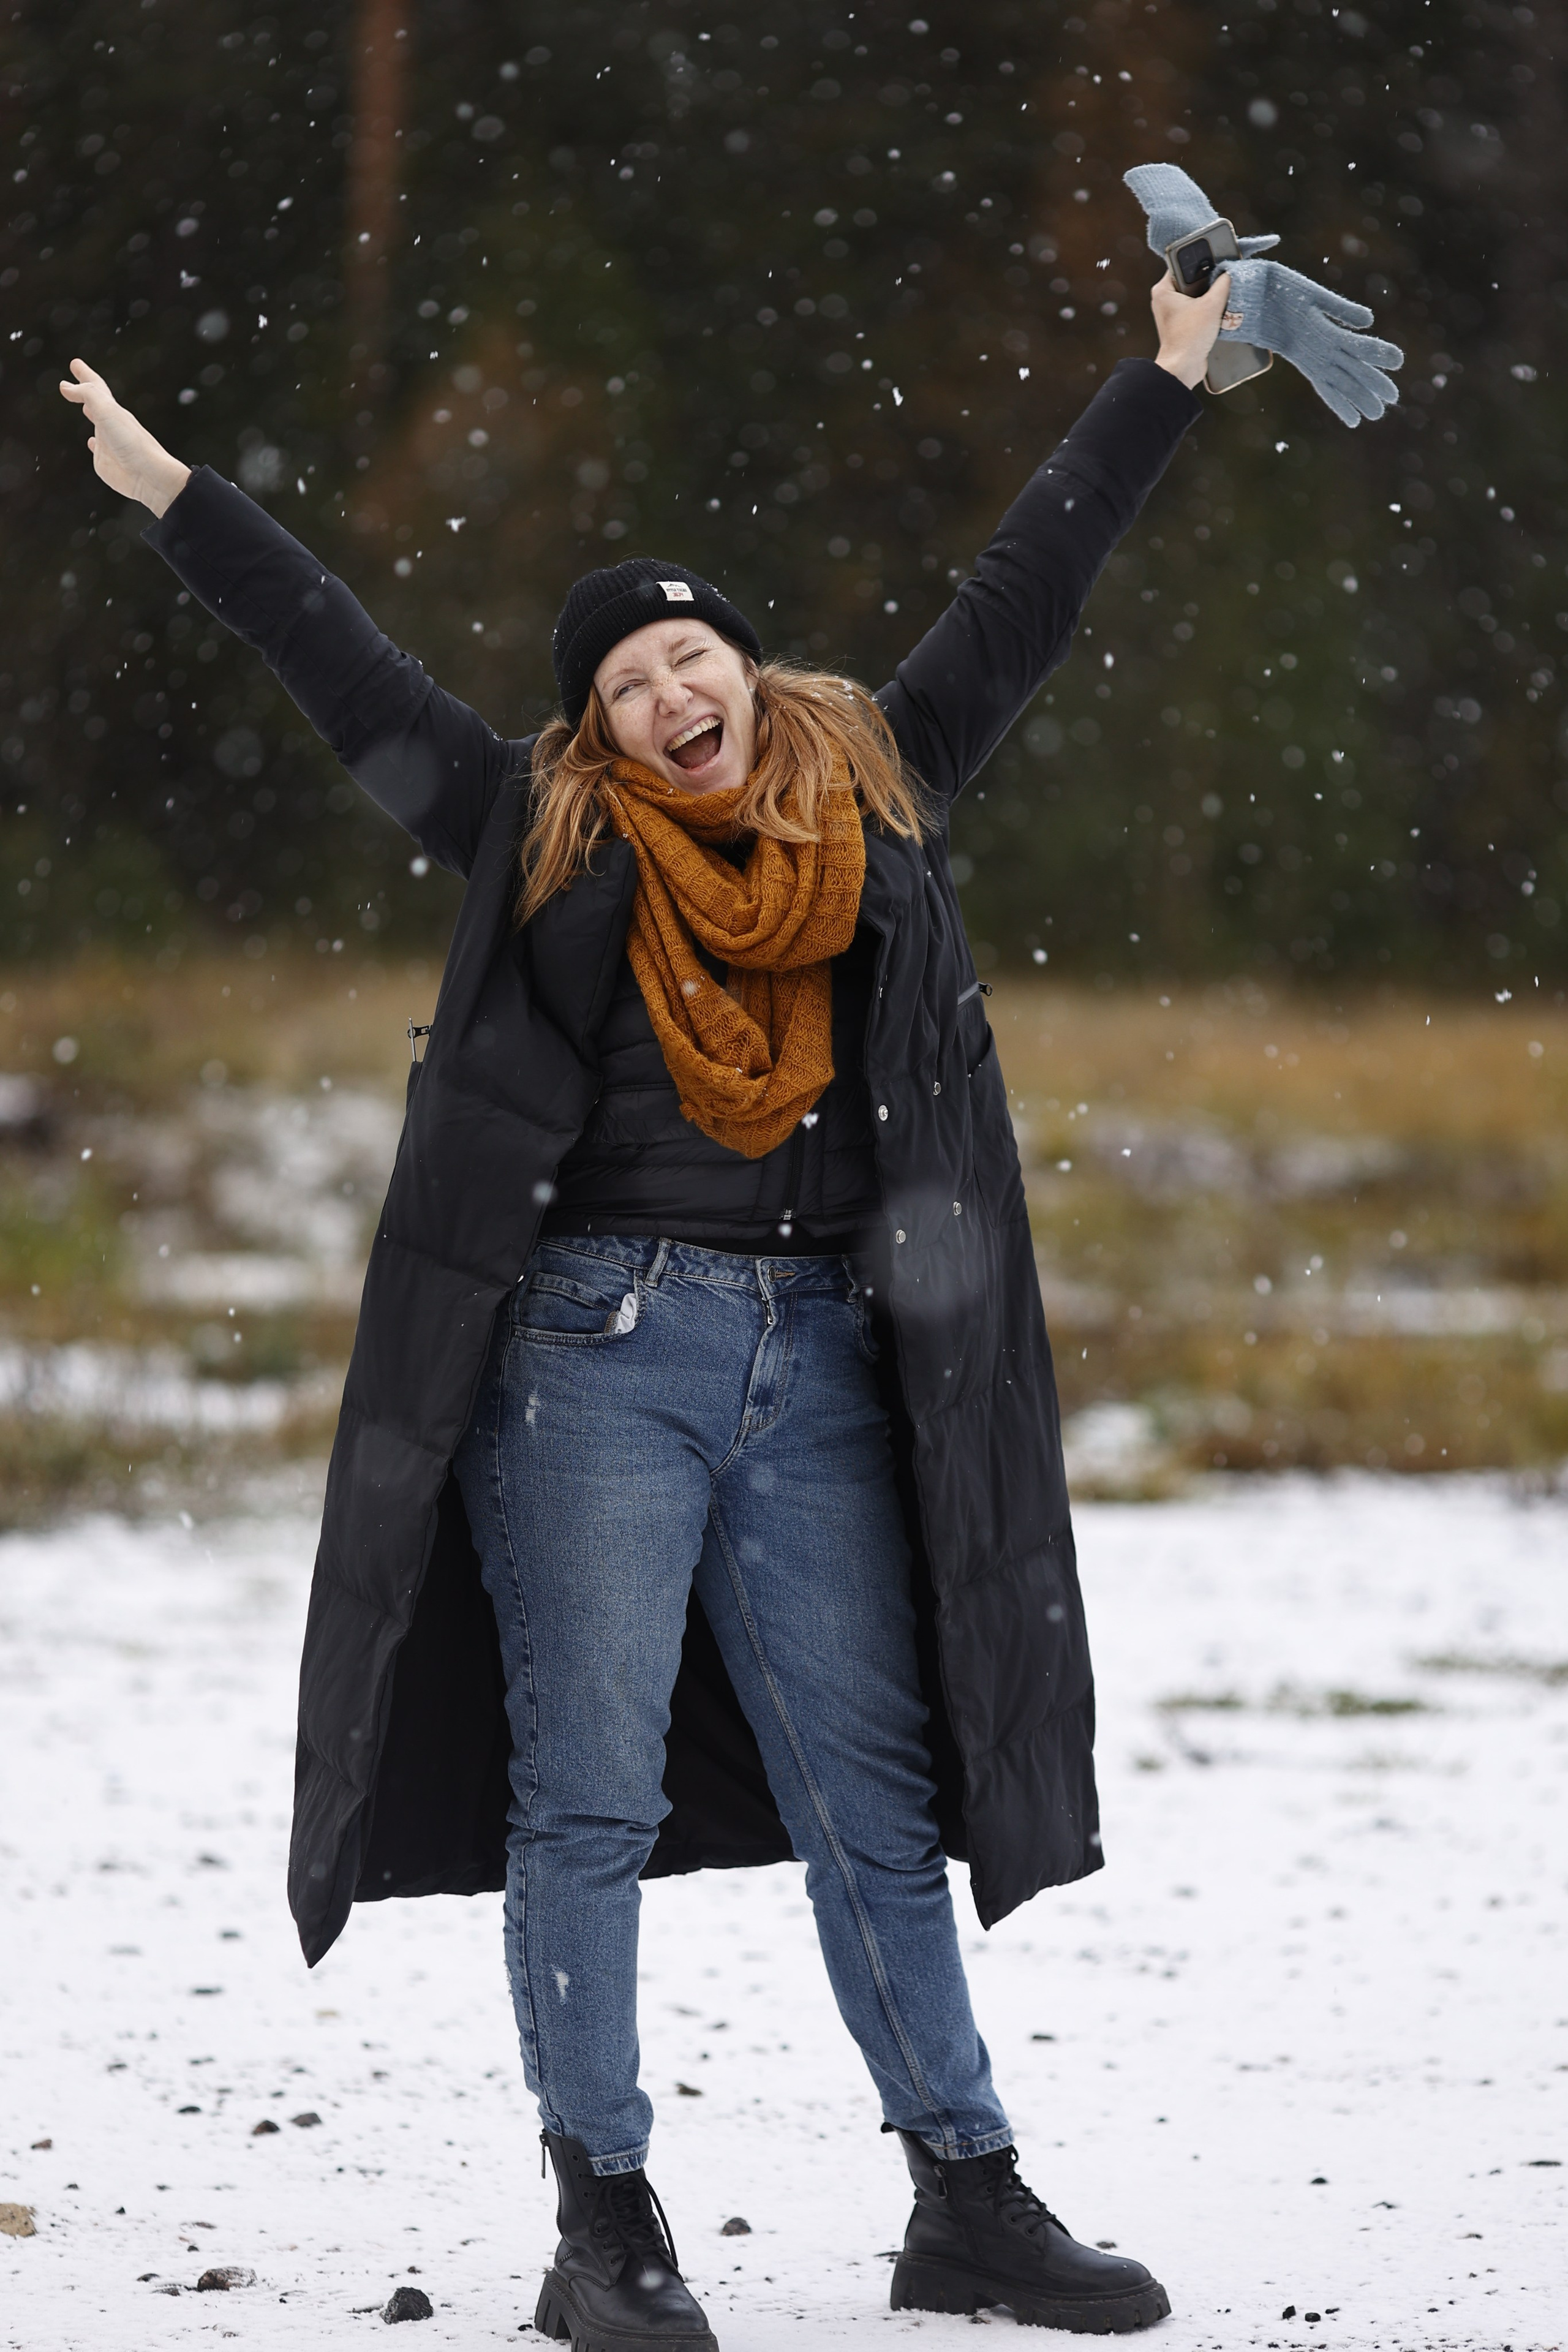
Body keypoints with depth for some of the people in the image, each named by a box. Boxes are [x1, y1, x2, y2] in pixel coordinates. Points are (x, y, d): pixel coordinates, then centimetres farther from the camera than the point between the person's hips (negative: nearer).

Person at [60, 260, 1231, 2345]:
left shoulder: (871, 795, 11)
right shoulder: (548, 840, 3)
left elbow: (1025, 601, 16)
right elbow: (341, 667, 4)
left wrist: (1162, 391, 20)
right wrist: (176, 499, 3)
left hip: (820, 1359, 3)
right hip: (595, 1348, -3)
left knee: (875, 1794, 7)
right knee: (589, 1787, -2)